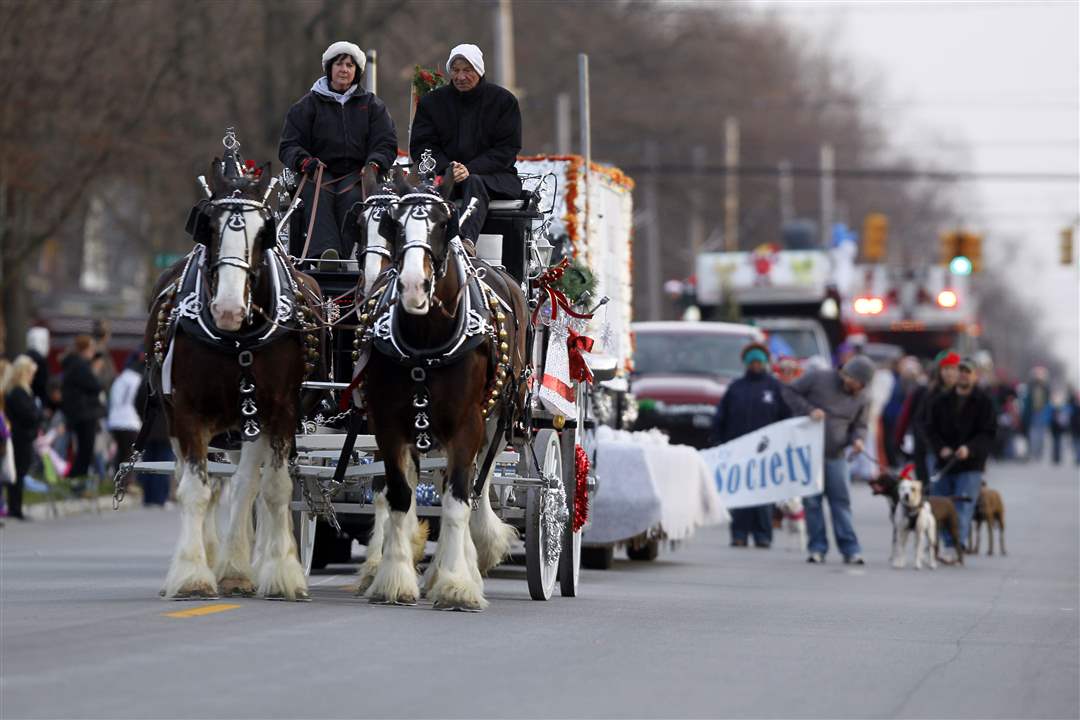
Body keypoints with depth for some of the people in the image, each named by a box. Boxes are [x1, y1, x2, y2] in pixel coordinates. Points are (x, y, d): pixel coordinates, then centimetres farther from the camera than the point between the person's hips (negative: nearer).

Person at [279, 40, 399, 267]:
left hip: (356, 172, 0)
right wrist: (304, 161, -16)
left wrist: (374, 164, -14)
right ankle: (325, 250, -55)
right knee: (317, 194, -35)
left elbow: (386, 144, 9)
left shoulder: (372, 105, 19)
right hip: (321, 170, 0)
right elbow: (289, 146, 7)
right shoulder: (309, 104, 16)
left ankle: (348, 255, -48)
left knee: (352, 196, -34)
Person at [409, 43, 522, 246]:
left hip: (494, 177, -2)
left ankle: (467, 239, -62)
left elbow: (507, 149, -1)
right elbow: (421, 145, 7)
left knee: (474, 182, -37)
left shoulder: (504, 100, 6)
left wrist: (470, 170, -15)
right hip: (443, 174, 2)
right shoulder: (432, 101, 13)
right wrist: (446, 168, -14)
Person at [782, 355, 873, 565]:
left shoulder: (860, 400, 6)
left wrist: (857, 439, -9)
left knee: (842, 501, -2)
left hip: (836, 456, 3)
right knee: (812, 501, -1)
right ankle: (817, 549, 5)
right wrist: (809, 410, -16)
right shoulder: (819, 379, -5)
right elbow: (790, 392, -1)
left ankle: (850, 550, -1)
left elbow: (859, 426, 15)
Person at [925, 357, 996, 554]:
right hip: (944, 464, 4)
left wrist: (970, 449, -21)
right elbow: (931, 429, 9)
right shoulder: (942, 400, 11)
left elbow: (988, 434, -5)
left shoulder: (983, 402, 0)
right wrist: (941, 448, -9)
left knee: (962, 510, -13)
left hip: (970, 466, -4)